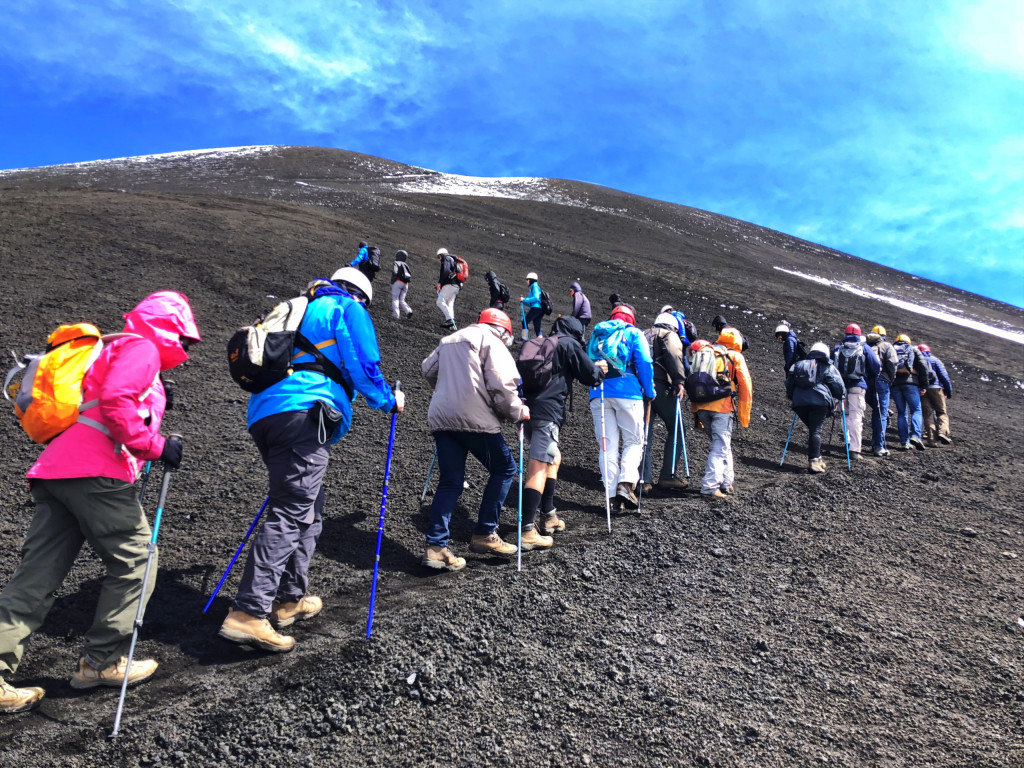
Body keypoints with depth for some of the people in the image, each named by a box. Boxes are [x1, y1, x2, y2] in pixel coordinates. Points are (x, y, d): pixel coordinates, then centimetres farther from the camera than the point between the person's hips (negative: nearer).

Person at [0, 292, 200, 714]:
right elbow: (114, 399, -17)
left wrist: (156, 402, 24)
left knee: (37, 574, 6)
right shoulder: (142, 348, 0)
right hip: (95, 473, -10)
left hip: (54, 470, 10)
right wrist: (154, 444, -13)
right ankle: (102, 660, 9)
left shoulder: (115, 349, 31)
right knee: (135, 558, 3)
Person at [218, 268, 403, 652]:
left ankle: (290, 598, 19)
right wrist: (389, 400, 16)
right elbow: (362, 365, 0)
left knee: (306, 507, 17)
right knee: (290, 512, -13)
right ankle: (248, 613, -20)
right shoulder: (347, 308, 11)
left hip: (262, 414, 9)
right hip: (304, 414, -9)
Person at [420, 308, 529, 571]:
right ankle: (484, 535, 9)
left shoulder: (449, 341, 23)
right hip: (475, 419, -7)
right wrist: (518, 412, 2)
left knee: (450, 482, 9)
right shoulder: (492, 343, 0)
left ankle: (435, 547, 0)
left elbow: (428, 370, 27)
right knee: (504, 469, 10)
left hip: (440, 418, 7)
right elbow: (501, 386, -12)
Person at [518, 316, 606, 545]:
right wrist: (600, 369, 24)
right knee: (539, 468, -13)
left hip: (528, 409, 8)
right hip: (547, 411, -8)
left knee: (554, 458, 24)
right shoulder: (569, 344, 3)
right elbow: (590, 375, 2)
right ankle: (527, 531, -19)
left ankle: (548, 516, 29)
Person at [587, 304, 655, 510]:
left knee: (608, 445, 5)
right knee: (634, 441, 5)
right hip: (627, 393, -4)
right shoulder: (633, 333, 7)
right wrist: (649, 392, 5)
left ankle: (612, 492, 0)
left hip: (598, 394, 4)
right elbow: (645, 364, -2)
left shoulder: (596, 333, 22)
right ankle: (625, 483, -13)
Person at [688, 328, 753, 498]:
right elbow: (745, 387, 4)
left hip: (701, 406, 5)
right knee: (720, 447, -2)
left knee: (722, 443, 21)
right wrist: (744, 417, 8)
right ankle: (709, 487, -11)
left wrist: (696, 415, 25)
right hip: (722, 407, -5)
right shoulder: (735, 357, 9)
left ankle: (726, 481, 26)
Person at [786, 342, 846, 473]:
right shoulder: (828, 367, 15)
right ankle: (813, 462, -14)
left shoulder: (797, 365, 25)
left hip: (799, 402, 4)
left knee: (813, 429, 19)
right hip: (819, 402, -4)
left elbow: (789, 384, 21)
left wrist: (792, 398, 31)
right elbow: (839, 387, 8)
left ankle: (816, 458, 20)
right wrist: (838, 398, 25)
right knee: (816, 430, -6)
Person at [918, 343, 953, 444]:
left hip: (921, 390, 2)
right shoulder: (934, 360, 8)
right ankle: (942, 433, -17)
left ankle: (931, 438, -4)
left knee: (927, 413, 3)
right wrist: (949, 391, 6)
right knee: (942, 412, 5)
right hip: (935, 387, -2)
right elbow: (944, 376, 2)